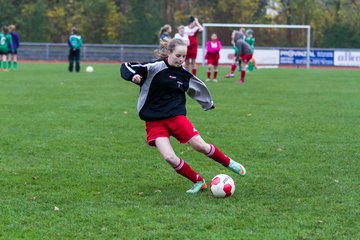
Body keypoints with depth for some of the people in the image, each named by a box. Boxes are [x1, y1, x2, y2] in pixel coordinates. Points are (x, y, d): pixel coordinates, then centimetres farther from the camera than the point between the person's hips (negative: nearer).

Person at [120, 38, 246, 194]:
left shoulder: (185, 74, 5)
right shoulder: (155, 67, -10)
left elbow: (199, 87, 26)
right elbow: (126, 67, -11)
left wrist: (208, 103, 40)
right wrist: (133, 76, -32)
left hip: (177, 116, 3)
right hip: (154, 122, -3)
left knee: (200, 146, -10)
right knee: (169, 157, -18)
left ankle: (229, 163, 16)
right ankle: (199, 182, -1)